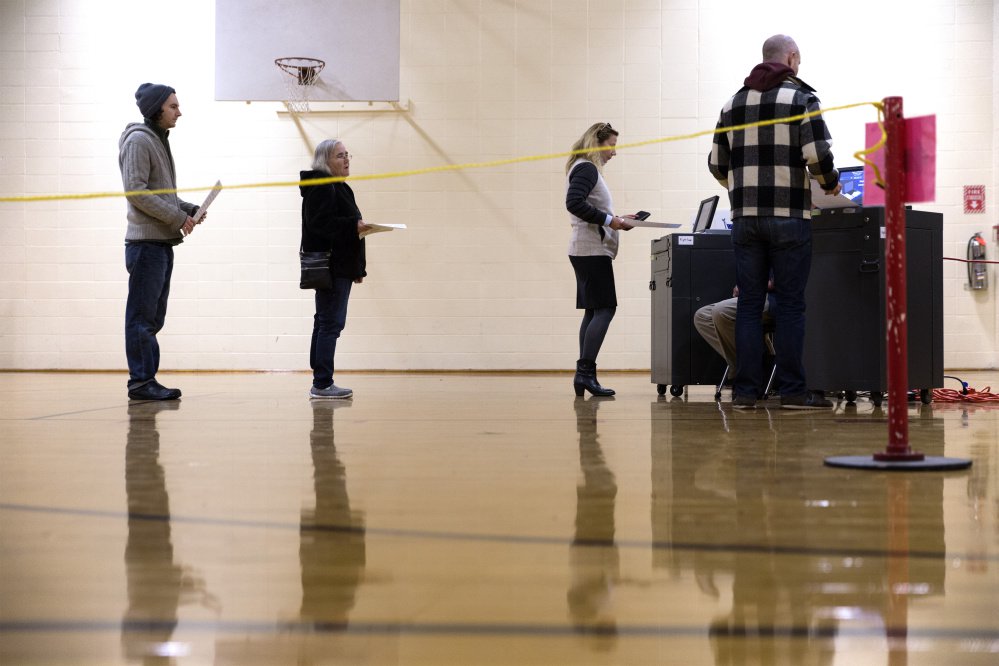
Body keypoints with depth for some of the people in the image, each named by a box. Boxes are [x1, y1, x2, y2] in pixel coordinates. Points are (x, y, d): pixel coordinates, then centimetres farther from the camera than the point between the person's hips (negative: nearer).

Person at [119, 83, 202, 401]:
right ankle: (141, 381, -4)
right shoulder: (138, 140, -10)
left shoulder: (159, 140, 19)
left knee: (152, 318, 11)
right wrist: (177, 216, -15)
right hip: (146, 241, -10)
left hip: (162, 242, 10)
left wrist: (188, 209, 8)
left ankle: (146, 380, 15)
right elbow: (137, 191, -18)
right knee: (142, 316, -6)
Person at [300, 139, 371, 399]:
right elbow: (319, 223, -22)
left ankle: (321, 384, 14)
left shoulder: (337, 187, 22)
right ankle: (322, 384, -9)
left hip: (339, 267, 11)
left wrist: (356, 268, 20)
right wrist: (353, 226, -26)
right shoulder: (322, 187, -11)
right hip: (329, 267, -11)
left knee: (325, 323, 11)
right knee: (331, 323, -10)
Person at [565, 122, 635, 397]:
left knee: (593, 311, 8)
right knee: (604, 309, -12)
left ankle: (584, 374, 7)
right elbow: (574, 203, -23)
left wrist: (615, 220, 13)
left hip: (587, 250, 11)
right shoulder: (586, 168, -9)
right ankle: (585, 371, -14)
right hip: (592, 250, -11)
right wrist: (608, 220, -19)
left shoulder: (587, 169, 21)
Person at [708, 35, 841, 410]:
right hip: (788, 217, -4)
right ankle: (792, 391, 1)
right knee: (790, 305, 0)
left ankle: (745, 391, 4)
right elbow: (817, 154, -12)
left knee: (749, 305, 6)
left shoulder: (734, 102, 14)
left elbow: (717, 164, 13)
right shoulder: (801, 98, -1)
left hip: (745, 218, 4)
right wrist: (830, 183, 7)